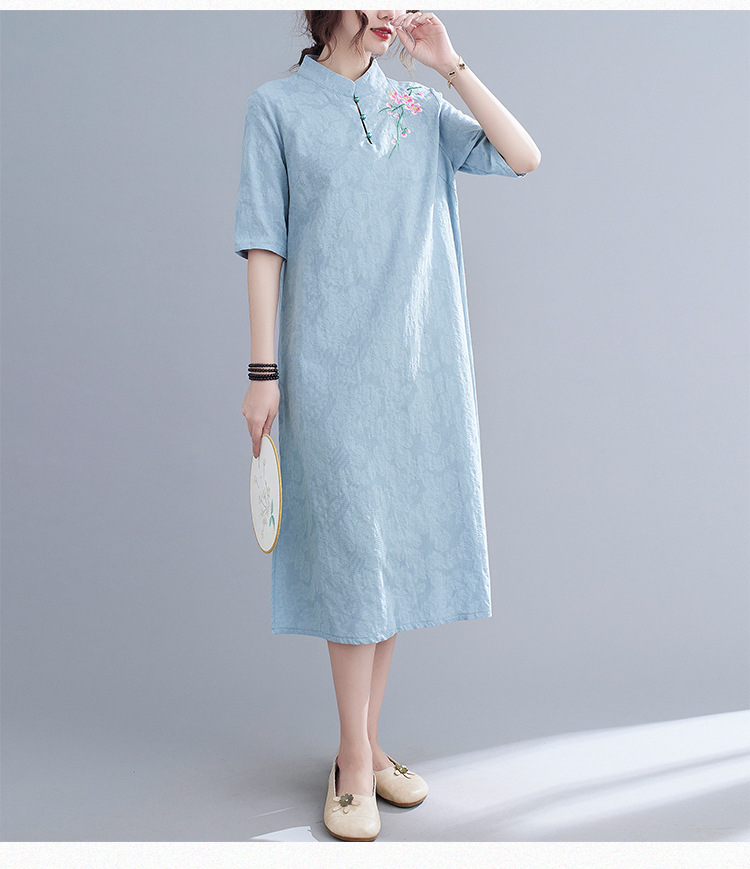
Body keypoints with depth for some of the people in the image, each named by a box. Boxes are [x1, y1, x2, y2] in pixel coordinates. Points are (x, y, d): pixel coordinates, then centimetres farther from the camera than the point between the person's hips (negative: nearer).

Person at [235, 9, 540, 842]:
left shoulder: (420, 104, 14)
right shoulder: (278, 104, 5)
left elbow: (523, 158, 4)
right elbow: (264, 244, -1)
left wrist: (450, 63, 2)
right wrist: (263, 372, -6)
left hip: (420, 364, 4)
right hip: (330, 365, -4)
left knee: (401, 549, 6)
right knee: (352, 555, -4)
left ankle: (366, 743, 22)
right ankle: (355, 763, 12)